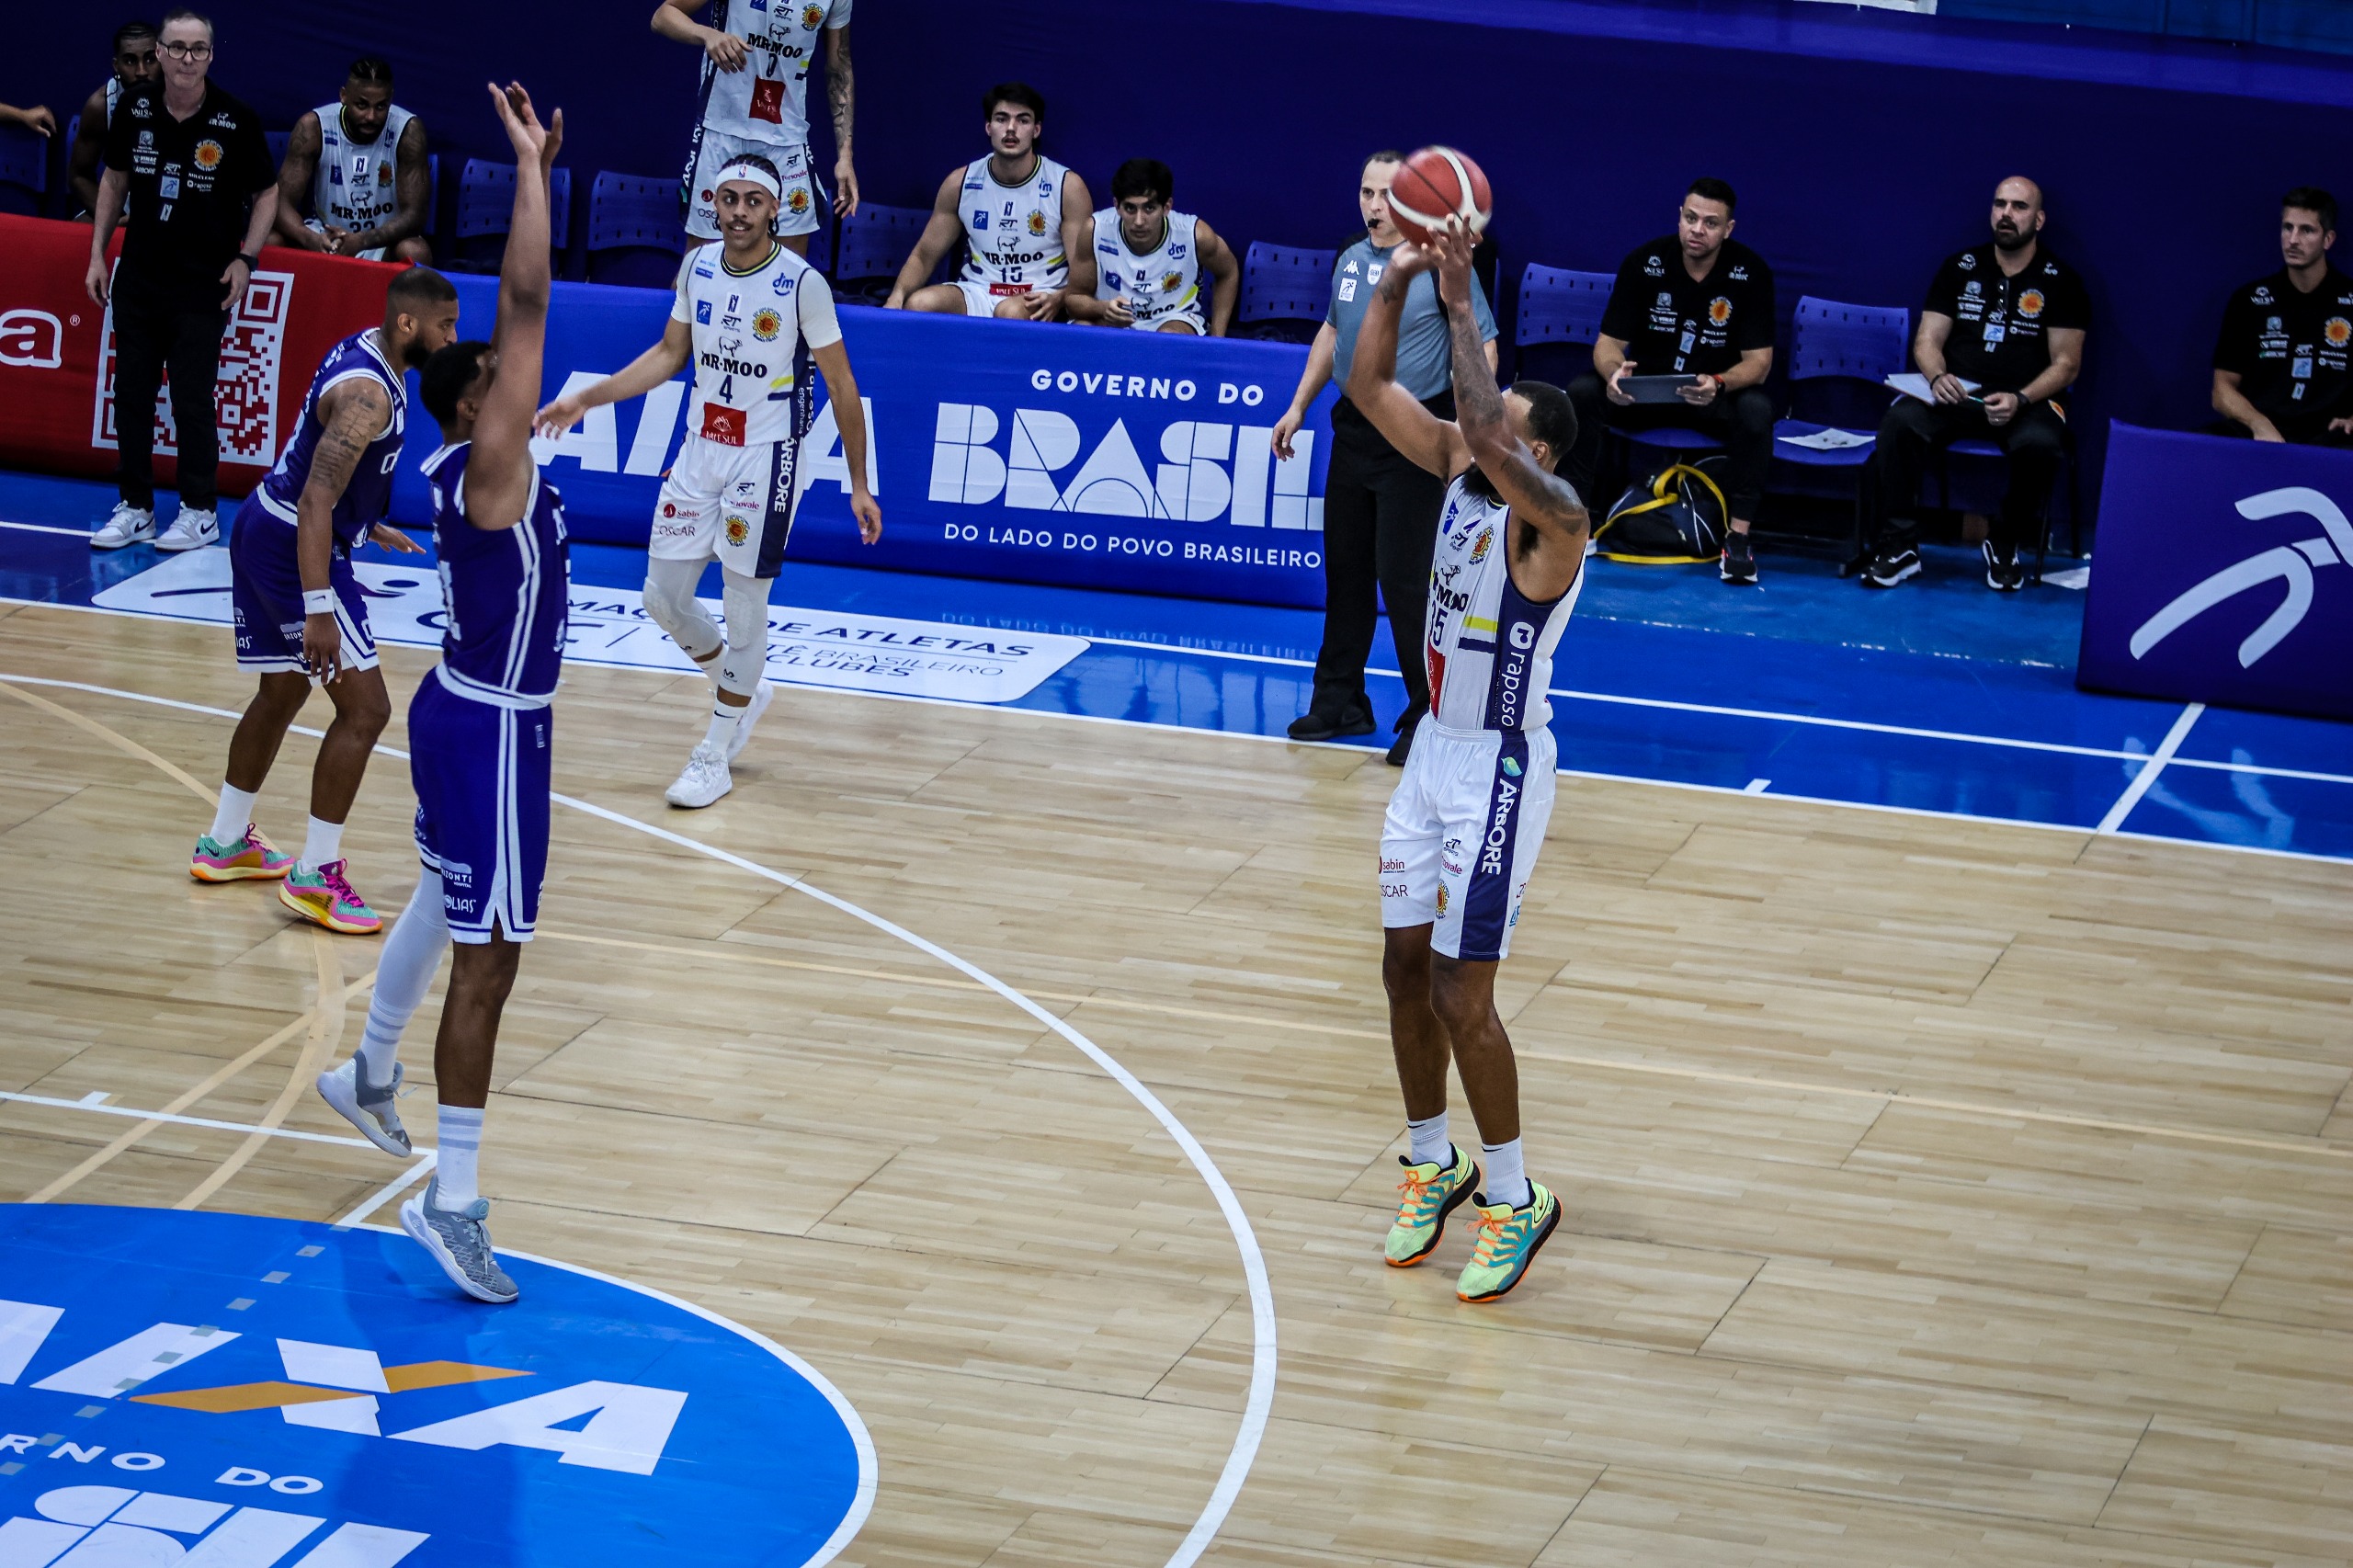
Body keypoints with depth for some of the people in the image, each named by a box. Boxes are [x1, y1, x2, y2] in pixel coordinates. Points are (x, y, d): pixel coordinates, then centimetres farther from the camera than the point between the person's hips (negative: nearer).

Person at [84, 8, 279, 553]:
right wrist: (98, 254, 10)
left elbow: (266, 193, 0)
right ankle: (134, 507, 17)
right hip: (137, 277, 4)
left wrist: (245, 258, -9)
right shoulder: (134, 109, -1)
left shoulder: (235, 120, -11)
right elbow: (114, 181, 13)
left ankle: (200, 512, 10)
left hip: (202, 284, -4)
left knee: (192, 399, -3)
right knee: (130, 394, 7)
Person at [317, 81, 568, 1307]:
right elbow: (527, 306, -29)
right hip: (492, 733, -10)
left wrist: (539, 173, 4)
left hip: (462, 711, 10)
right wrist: (529, 168, -26)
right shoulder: (489, 466, -22)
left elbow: (516, 310, 8)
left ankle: (369, 1074, 51)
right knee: (486, 963, -8)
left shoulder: (472, 463, 1)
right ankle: (452, 1203, -8)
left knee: (448, 900, 30)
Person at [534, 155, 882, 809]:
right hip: (699, 453, 6)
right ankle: (742, 690, 34)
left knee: (744, 608, 0)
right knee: (663, 597, 7)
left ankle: (715, 759, 13)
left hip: (765, 459, -6)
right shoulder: (698, 267, 0)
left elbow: (841, 384, -8)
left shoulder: (802, 283, -15)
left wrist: (858, 484, -7)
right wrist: (586, 399, 7)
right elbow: (669, 353, 15)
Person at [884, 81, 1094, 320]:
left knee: (1011, 312, -40)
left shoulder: (1067, 187, -5)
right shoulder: (960, 183, 5)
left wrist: (1059, 299, -30)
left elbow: (1084, 273, -7)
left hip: (1040, 302, -3)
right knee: (918, 303, -31)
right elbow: (924, 256, 10)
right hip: (977, 295, 3)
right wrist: (897, 297, -11)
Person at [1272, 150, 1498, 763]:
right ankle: (1339, 701, 25)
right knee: (1344, 567, 12)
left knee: (1403, 575, -8)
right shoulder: (1349, 260, 9)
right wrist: (1298, 407, 22)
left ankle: (1427, 717, 2)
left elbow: (1481, 345, -12)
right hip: (1354, 430, 7)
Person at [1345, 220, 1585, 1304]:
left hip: (1500, 770, -8)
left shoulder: (1553, 521, -22)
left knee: (1460, 991, -6)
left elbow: (1486, 436, -40)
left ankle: (1515, 1199, 8)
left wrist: (1462, 306, -34)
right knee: (1406, 964, 13)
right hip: (1435, 753, 8)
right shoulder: (1459, 470, 1)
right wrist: (1396, 280, -14)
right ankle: (1432, 1163, 30)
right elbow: (1369, 387, -1)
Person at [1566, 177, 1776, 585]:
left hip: (1714, 396, -1)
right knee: (1582, 391, -27)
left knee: (1756, 409, -34)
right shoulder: (1643, 262, -10)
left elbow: (1758, 359, -14)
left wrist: (1719, 384, -37)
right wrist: (1614, 372, -35)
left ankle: (1739, 533, -26)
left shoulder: (1750, 272, -12)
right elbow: (1609, 342, -9)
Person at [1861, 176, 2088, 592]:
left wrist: (2020, 400, -18)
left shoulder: (2060, 281, 3)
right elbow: (1927, 341, 9)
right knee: (1899, 423, -29)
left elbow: (2066, 364, -1)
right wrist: (1938, 378, -15)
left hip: (2027, 399, -2)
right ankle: (1899, 546, -21)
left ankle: (2005, 545, -11)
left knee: (2040, 444, -36)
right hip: (1957, 395, 2)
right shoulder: (1961, 268, 11)